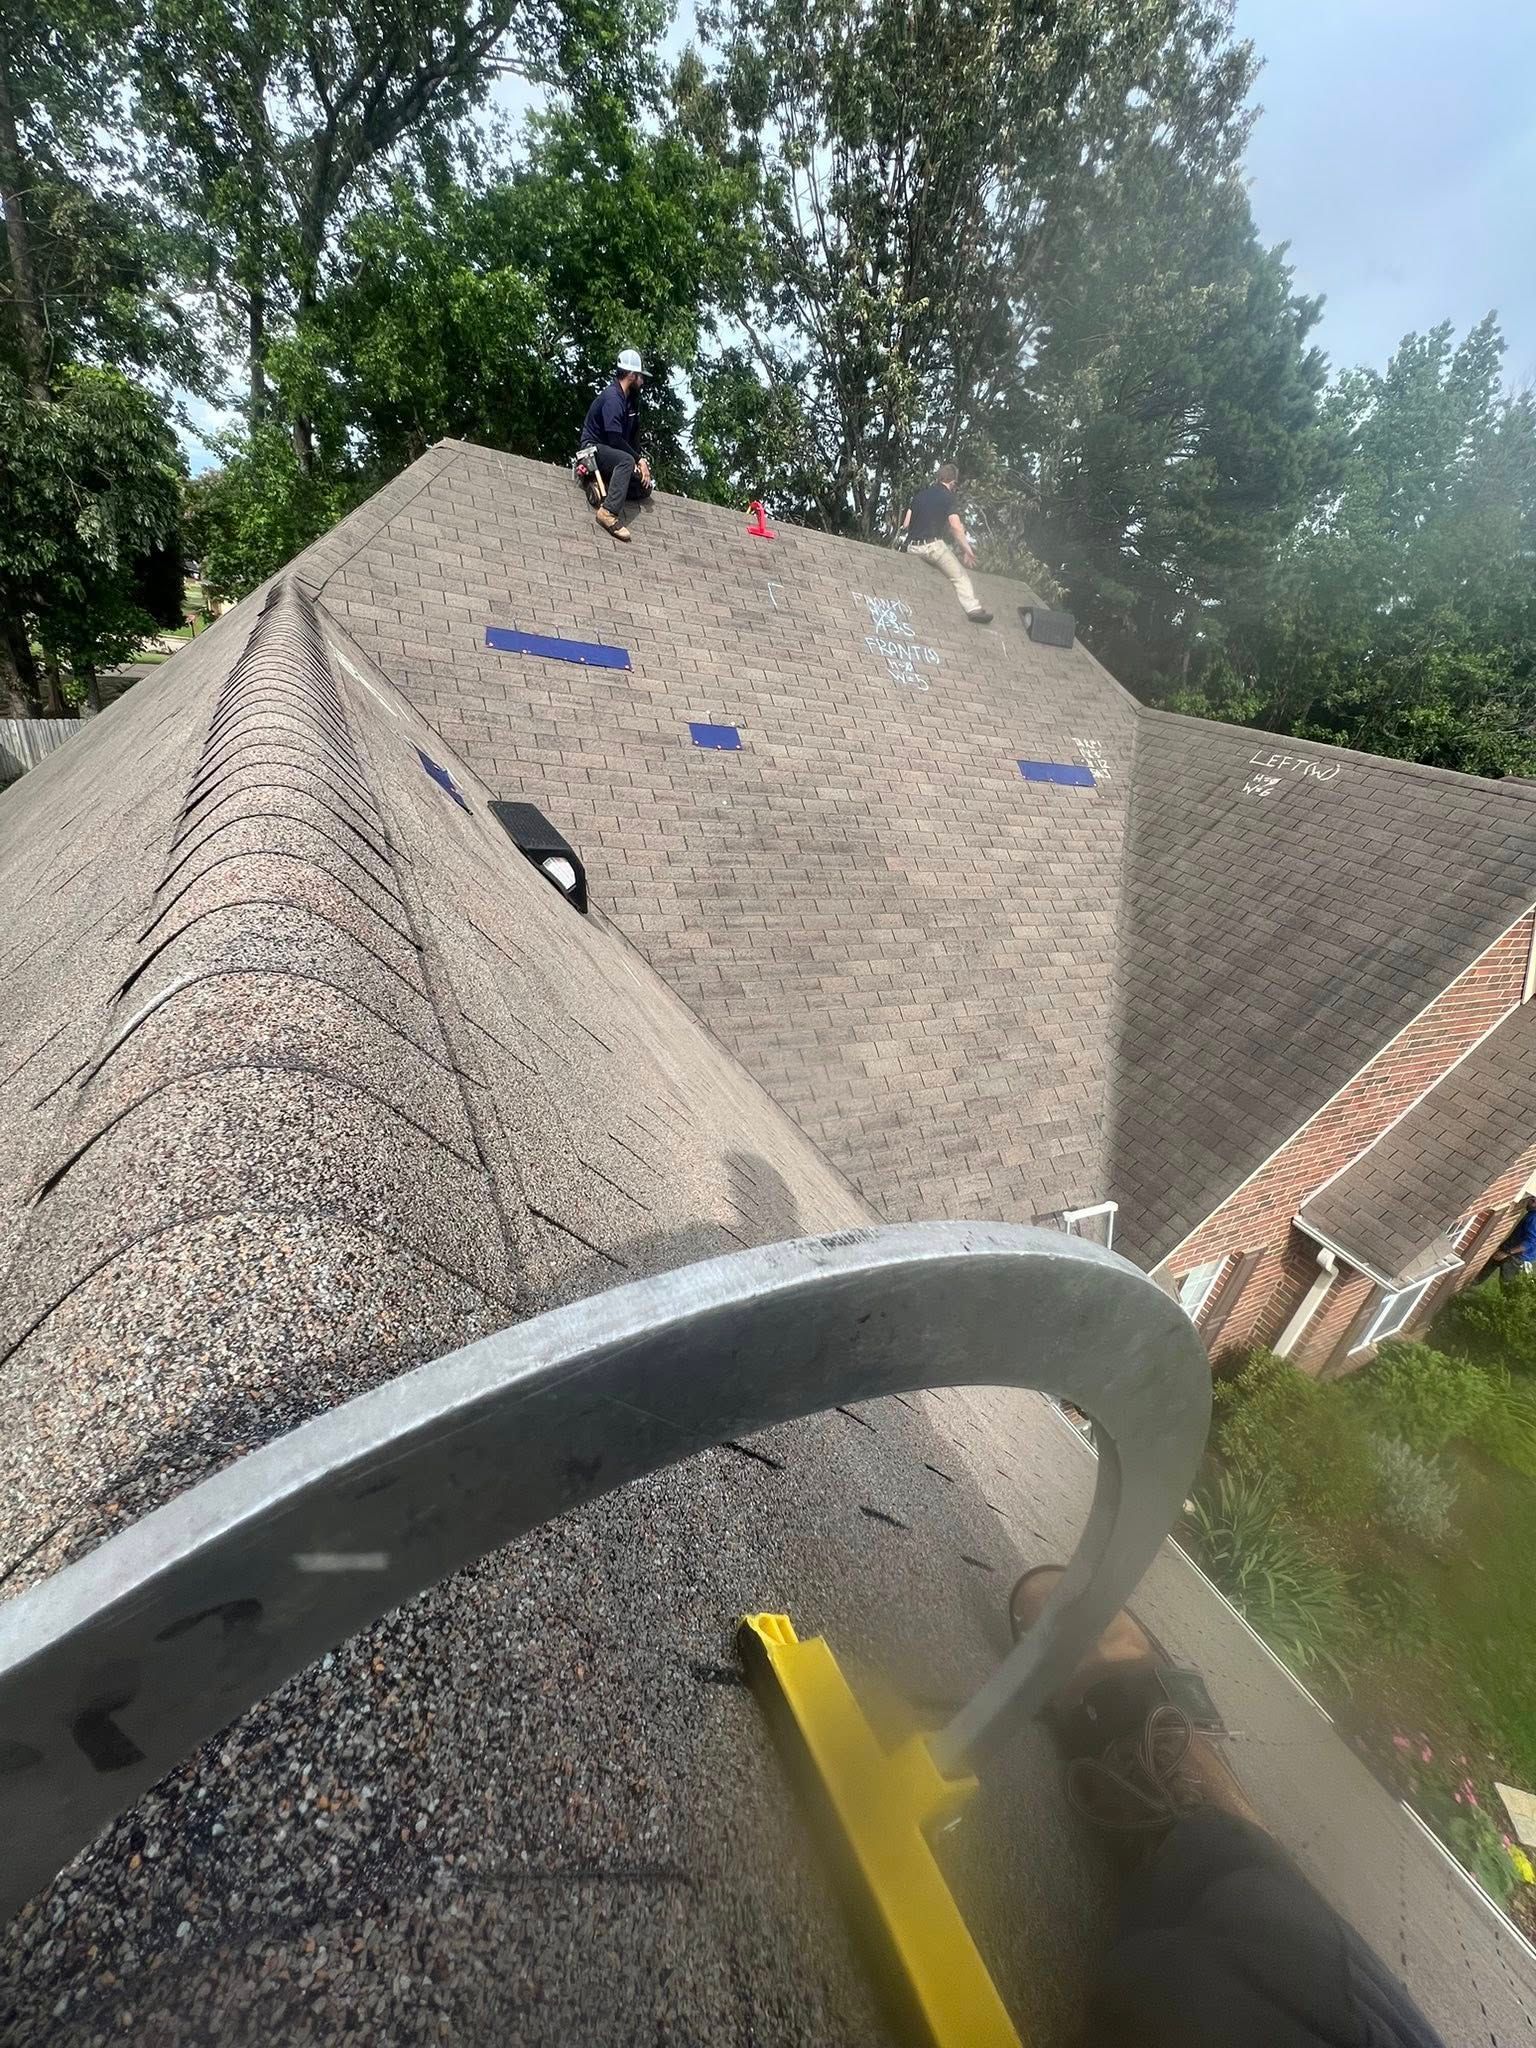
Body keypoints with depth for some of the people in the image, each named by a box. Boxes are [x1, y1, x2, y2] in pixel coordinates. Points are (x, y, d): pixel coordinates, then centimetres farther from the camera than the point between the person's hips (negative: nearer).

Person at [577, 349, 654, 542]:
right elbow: (615, 439, -25)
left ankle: (603, 486, -14)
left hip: (611, 452, 9)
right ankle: (609, 512, -46)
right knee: (626, 461, -39)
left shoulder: (631, 399, 11)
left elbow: (634, 435, 10)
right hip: (594, 448, -9)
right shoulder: (612, 398, -17)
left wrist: (639, 461, -5)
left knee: (645, 489, -2)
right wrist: (639, 459, -21)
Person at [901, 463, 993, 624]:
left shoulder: (921, 493, 16)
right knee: (960, 576, 2)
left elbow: (905, 524, 14)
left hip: (912, 547, 6)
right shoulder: (947, 496, -1)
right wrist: (968, 550, -6)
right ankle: (973, 608, -11)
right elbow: (956, 526, -11)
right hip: (932, 545, -6)